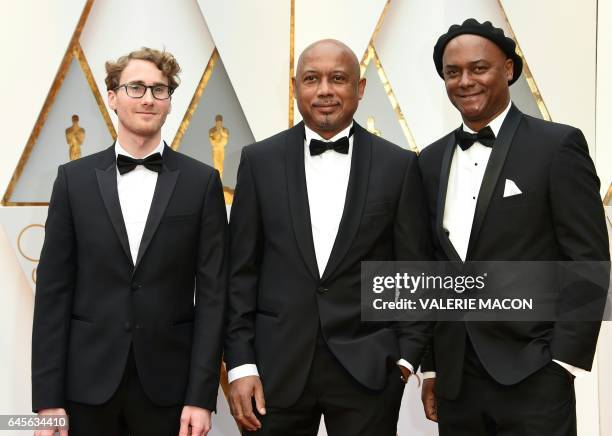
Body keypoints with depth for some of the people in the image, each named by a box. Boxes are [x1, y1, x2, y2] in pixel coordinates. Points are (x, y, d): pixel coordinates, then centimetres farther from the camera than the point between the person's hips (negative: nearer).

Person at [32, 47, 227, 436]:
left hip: (167, 383, 0)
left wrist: (201, 396, -7)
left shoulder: (201, 181, 1)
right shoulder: (74, 178, 3)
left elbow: (212, 292, -1)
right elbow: (54, 290, 1)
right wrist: (47, 397, -4)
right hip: (89, 380, 1)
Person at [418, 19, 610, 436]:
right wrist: (430, 366, 10)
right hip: (454, 376, 5)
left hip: (530, 371, -4)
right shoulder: (431, 161, 10)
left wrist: (564, 360, -12)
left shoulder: (558, 145, -5)